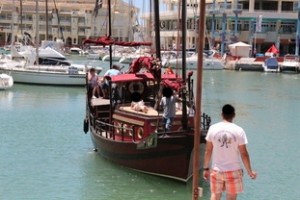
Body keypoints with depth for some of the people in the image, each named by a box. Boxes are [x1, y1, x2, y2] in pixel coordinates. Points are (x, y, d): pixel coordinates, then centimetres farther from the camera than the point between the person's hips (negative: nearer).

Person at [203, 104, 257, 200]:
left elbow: (208, 151, 1)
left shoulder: (213, 128, -4)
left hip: (216, 170, 2)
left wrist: (206, 168, 11)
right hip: (233, 170, -2)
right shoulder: (238, 131, -10)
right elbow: (244, 153, -7)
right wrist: (249, 171, 4)